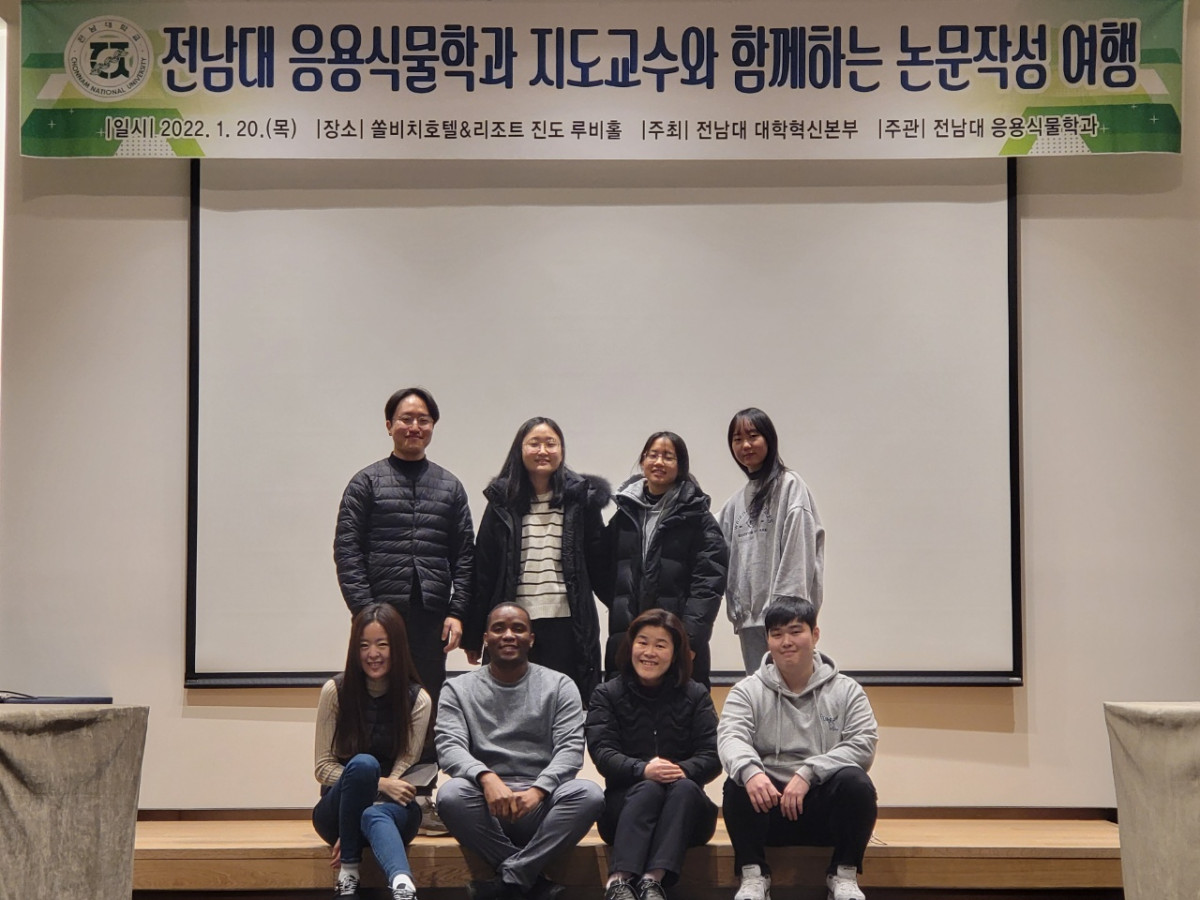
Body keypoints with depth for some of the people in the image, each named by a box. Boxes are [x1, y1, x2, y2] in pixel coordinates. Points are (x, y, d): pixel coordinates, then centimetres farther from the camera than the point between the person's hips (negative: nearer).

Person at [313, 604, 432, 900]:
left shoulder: (416, 699, -5)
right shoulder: (335, 691, -5)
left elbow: (404, 771, -9)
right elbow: (323, 767, -5)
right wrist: (379, 784, -22)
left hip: (391, 808, 0)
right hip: (339, 811, 0)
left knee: (374, 816, -38)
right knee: (363, 763, -34)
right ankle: (348, 873, -25)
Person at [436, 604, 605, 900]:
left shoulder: (559, 686, 10)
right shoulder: (458, 689, 11)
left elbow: (571, 748, -1)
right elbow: (449, 747, -4)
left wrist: (538, 790, -21)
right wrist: (487, 778, -25)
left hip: (542, 804, 0)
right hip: (486, 806, 0)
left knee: (589, 794, -30)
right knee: (451, 795, -33)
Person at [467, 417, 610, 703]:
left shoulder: (580, 498, 5)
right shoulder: (503, 502, 7)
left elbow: (598, 561, 7)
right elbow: (483, 569, 6)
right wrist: (474, 634, 5)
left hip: (566, 625, -1)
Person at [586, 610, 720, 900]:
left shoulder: (695, 696, 9)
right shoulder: (607, 694, 7)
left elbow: (712, 757, -3)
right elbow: (602, 753, -7)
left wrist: (683, 770, -25)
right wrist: (643, 770, -27)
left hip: (684, 809, 1)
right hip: (627, 802, -1)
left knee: (684, 788, -32)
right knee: (649, 789, -33)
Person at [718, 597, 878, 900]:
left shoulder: (846, 690, 6)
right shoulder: (748, 690, 6)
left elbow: (863, 744, -8)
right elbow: (731, 736, -12)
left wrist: (807, 773, -22)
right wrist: (749, 770, -36)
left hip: (825, 805, 0)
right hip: (767, 803, 0)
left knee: (856, 781, -29)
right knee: (737, 784, -29)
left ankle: (844, 875, -10)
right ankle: (754, 875, -14)